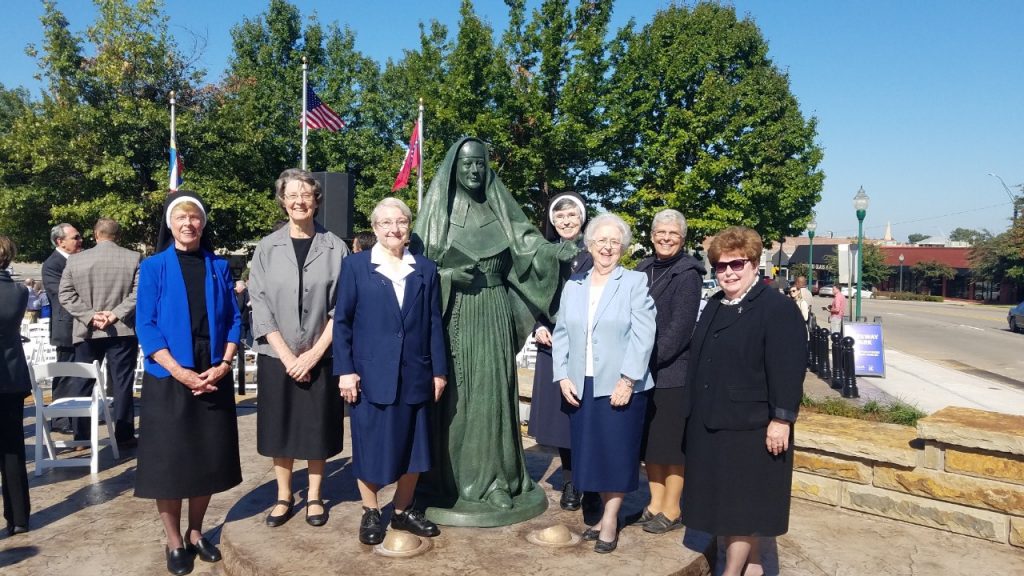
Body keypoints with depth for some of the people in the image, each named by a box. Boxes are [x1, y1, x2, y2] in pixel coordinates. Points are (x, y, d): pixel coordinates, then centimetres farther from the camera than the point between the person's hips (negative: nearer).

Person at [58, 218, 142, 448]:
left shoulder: (75, 259, 3)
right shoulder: (134, 258, -4)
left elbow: (65, 295, -1)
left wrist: (90, 316, -6)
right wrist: (116, 314, -11)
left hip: (86, 331, 2)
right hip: (122, 330, -2)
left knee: (81, 384, 12)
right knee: (122, 384, 3)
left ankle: (80, 436, 18)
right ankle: (123, 436, 7)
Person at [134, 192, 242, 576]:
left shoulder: (219, 267, 7)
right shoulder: (154, 267, -1)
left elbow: (233, 320, 6)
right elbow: (145, 326, -6)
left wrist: (224, 364, -9)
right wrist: (179, 371, -16)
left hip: (213, 378, 3)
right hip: (168, 379, -2)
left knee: (208, 457, 9)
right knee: (169, 460, 4)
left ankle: (196, 534, 27)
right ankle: (174, 542, 20)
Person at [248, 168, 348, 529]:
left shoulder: (335, 248, -3)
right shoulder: (267, 248, 0)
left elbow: (342, 308, -4)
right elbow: (260, 306, -3)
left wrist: (314, 353, -10)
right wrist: (286, 354, -10)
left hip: (321, 357, -1)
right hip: (277, 357, 1)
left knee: (318, 428, 9)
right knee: (280, 428, 10)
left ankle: (314, 496, 26)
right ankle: (283, 496, 27)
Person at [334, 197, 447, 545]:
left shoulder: (425, 269, 8)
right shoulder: (356, 266, 1)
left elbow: (434, 324, 7)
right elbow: (342, 321, -1)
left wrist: (439, 371, 3)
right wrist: (345, 370, -9)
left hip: (415, 376, 3)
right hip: (370, 375, -2)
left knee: (412, 446, 11)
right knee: (370, 446, 7)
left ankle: (403, 511, 29)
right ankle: (370, 513, 26)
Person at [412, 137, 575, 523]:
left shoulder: (499, 208, 9)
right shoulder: (439, 208, 3)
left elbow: (527, 240, -1)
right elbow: (420, 260, -1)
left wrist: (557, 250, -20)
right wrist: (450, 274, -18)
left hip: (493, 313, 2)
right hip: (453, 313, -2)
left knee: (493, 389, 3)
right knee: (455, 393, 1)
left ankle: (494, 477, 14)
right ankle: (451, 479, 13)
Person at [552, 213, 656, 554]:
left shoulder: (635, 282, -2)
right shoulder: (573, 285, 11)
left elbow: (643, 335, -10)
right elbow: (561, 334, 9)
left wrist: (628, 380, -17)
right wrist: (562, 376, -1)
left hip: (621, 386, -4)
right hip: (581, 386, 4)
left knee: (617, 452, 4)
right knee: (590, 452, 10)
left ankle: (611, 520, 19)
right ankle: (605, 514, 27)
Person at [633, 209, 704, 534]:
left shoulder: (688, 273, -8)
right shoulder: (643, 269, 10)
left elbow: (680, 327, -15)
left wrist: (651, 359, -16)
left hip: (673, 370, -6)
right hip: (642, 370, 6)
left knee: (671, 440, 3)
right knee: (649, 437, 13)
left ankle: (671, 510, 15)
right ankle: (655, 502, 26)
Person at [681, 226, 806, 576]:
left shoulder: (778, 308, -11)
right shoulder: (714, 307, 14)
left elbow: (788, 370, -17)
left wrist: (781, 419, -21)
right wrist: (695, 413, 17)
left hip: (750, 425, -8)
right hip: (710, 422, 8)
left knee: (742, 502, 2)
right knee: (722, 499, 15)